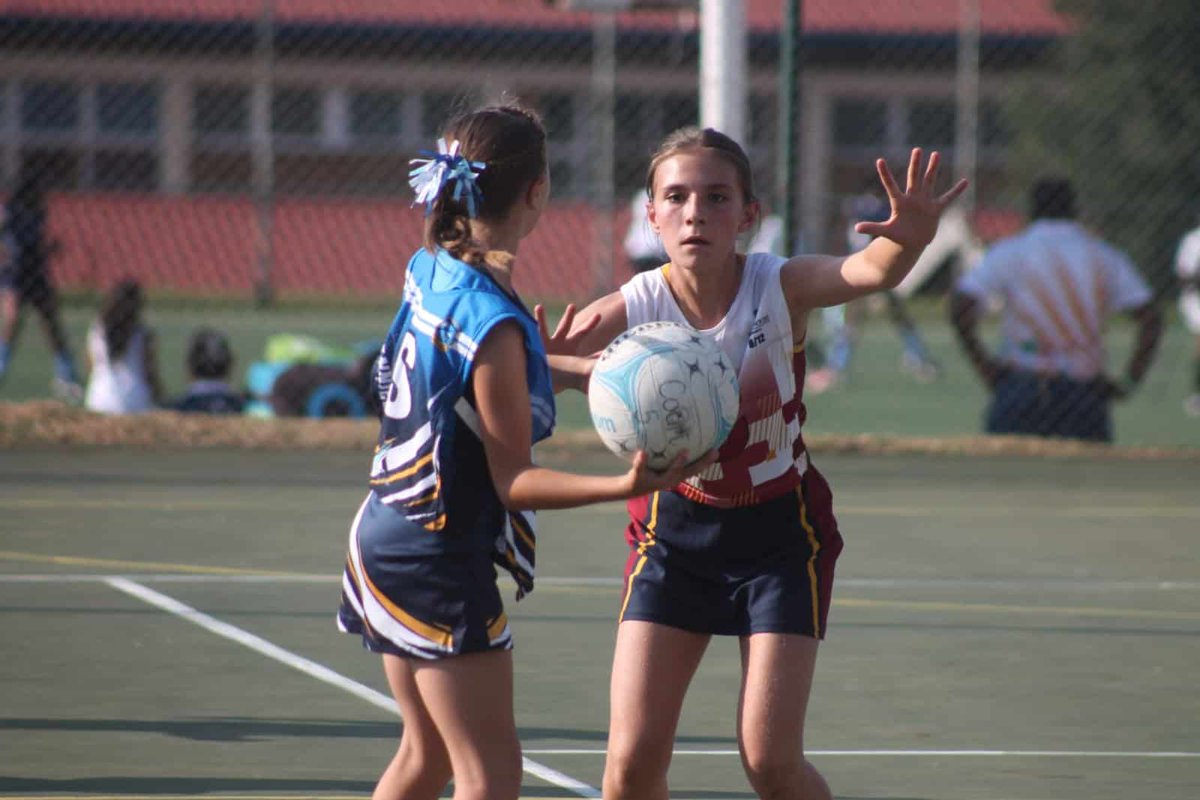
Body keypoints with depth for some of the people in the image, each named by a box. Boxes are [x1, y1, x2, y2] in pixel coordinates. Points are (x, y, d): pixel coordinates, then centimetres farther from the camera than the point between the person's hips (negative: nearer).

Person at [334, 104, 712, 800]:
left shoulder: (430, 270, 2)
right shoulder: (494, 324, -24)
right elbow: (514, 480, -20)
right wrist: (627, 486, -31)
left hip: (386, 538, 10)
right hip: (442, 565, -10)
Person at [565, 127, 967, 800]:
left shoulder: (781, 287, -19)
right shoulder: (631, 310, -17)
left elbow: (870, 270, -40)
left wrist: (910, 239, -64)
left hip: (780, 530, -1)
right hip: (675, 526, 1)